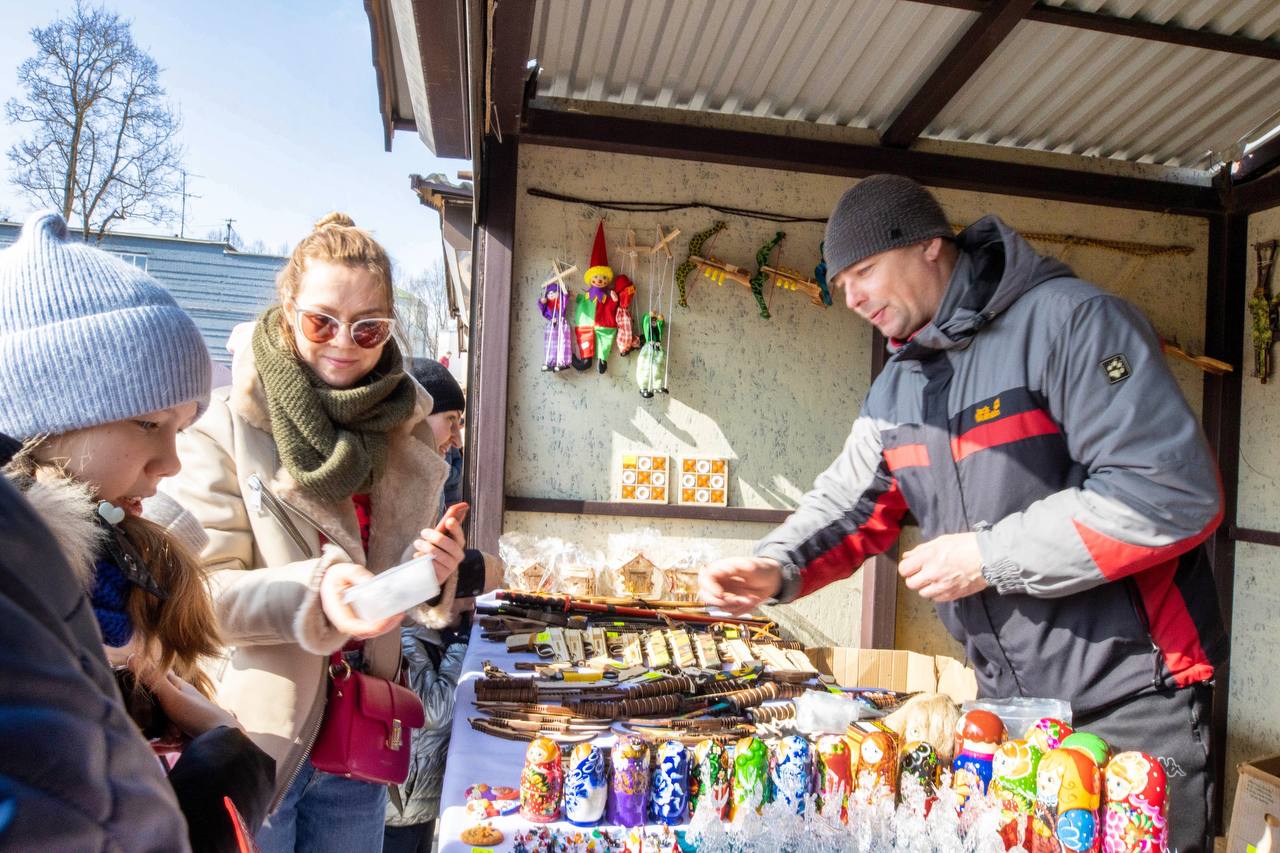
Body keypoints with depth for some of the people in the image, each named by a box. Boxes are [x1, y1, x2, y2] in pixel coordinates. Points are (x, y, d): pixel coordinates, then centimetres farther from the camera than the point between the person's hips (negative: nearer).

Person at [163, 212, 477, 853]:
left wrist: (430, 573, -12)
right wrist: (315, 592, -31)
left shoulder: (406, 430, 3)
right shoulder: (228, 424, -12)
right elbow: (200, 593, -14)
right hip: (252, 736, -4)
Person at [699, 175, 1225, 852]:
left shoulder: (1069, 320, -17)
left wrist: (991, 557, -20)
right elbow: (851, 504, 10)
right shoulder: (895, 388, 8)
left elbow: (1175, 492, -24)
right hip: (1007, 697, 7)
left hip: (1130, 698, -6)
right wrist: (776, 568, -11)